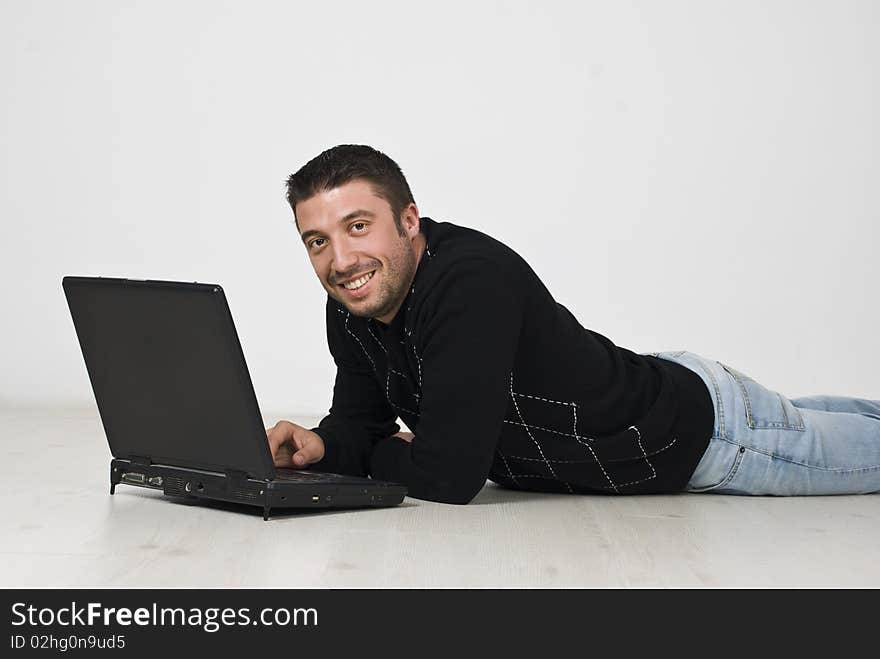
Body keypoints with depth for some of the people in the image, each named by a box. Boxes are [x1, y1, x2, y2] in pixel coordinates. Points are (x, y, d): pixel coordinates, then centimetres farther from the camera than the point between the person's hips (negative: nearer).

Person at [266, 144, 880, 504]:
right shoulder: (350, 313, -14)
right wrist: (319, 446, -24)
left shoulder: (473, 280, -40)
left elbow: (449, 475, -40)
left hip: (703, 424, -7)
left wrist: (377, 456, -19)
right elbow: (361, 421, -1)